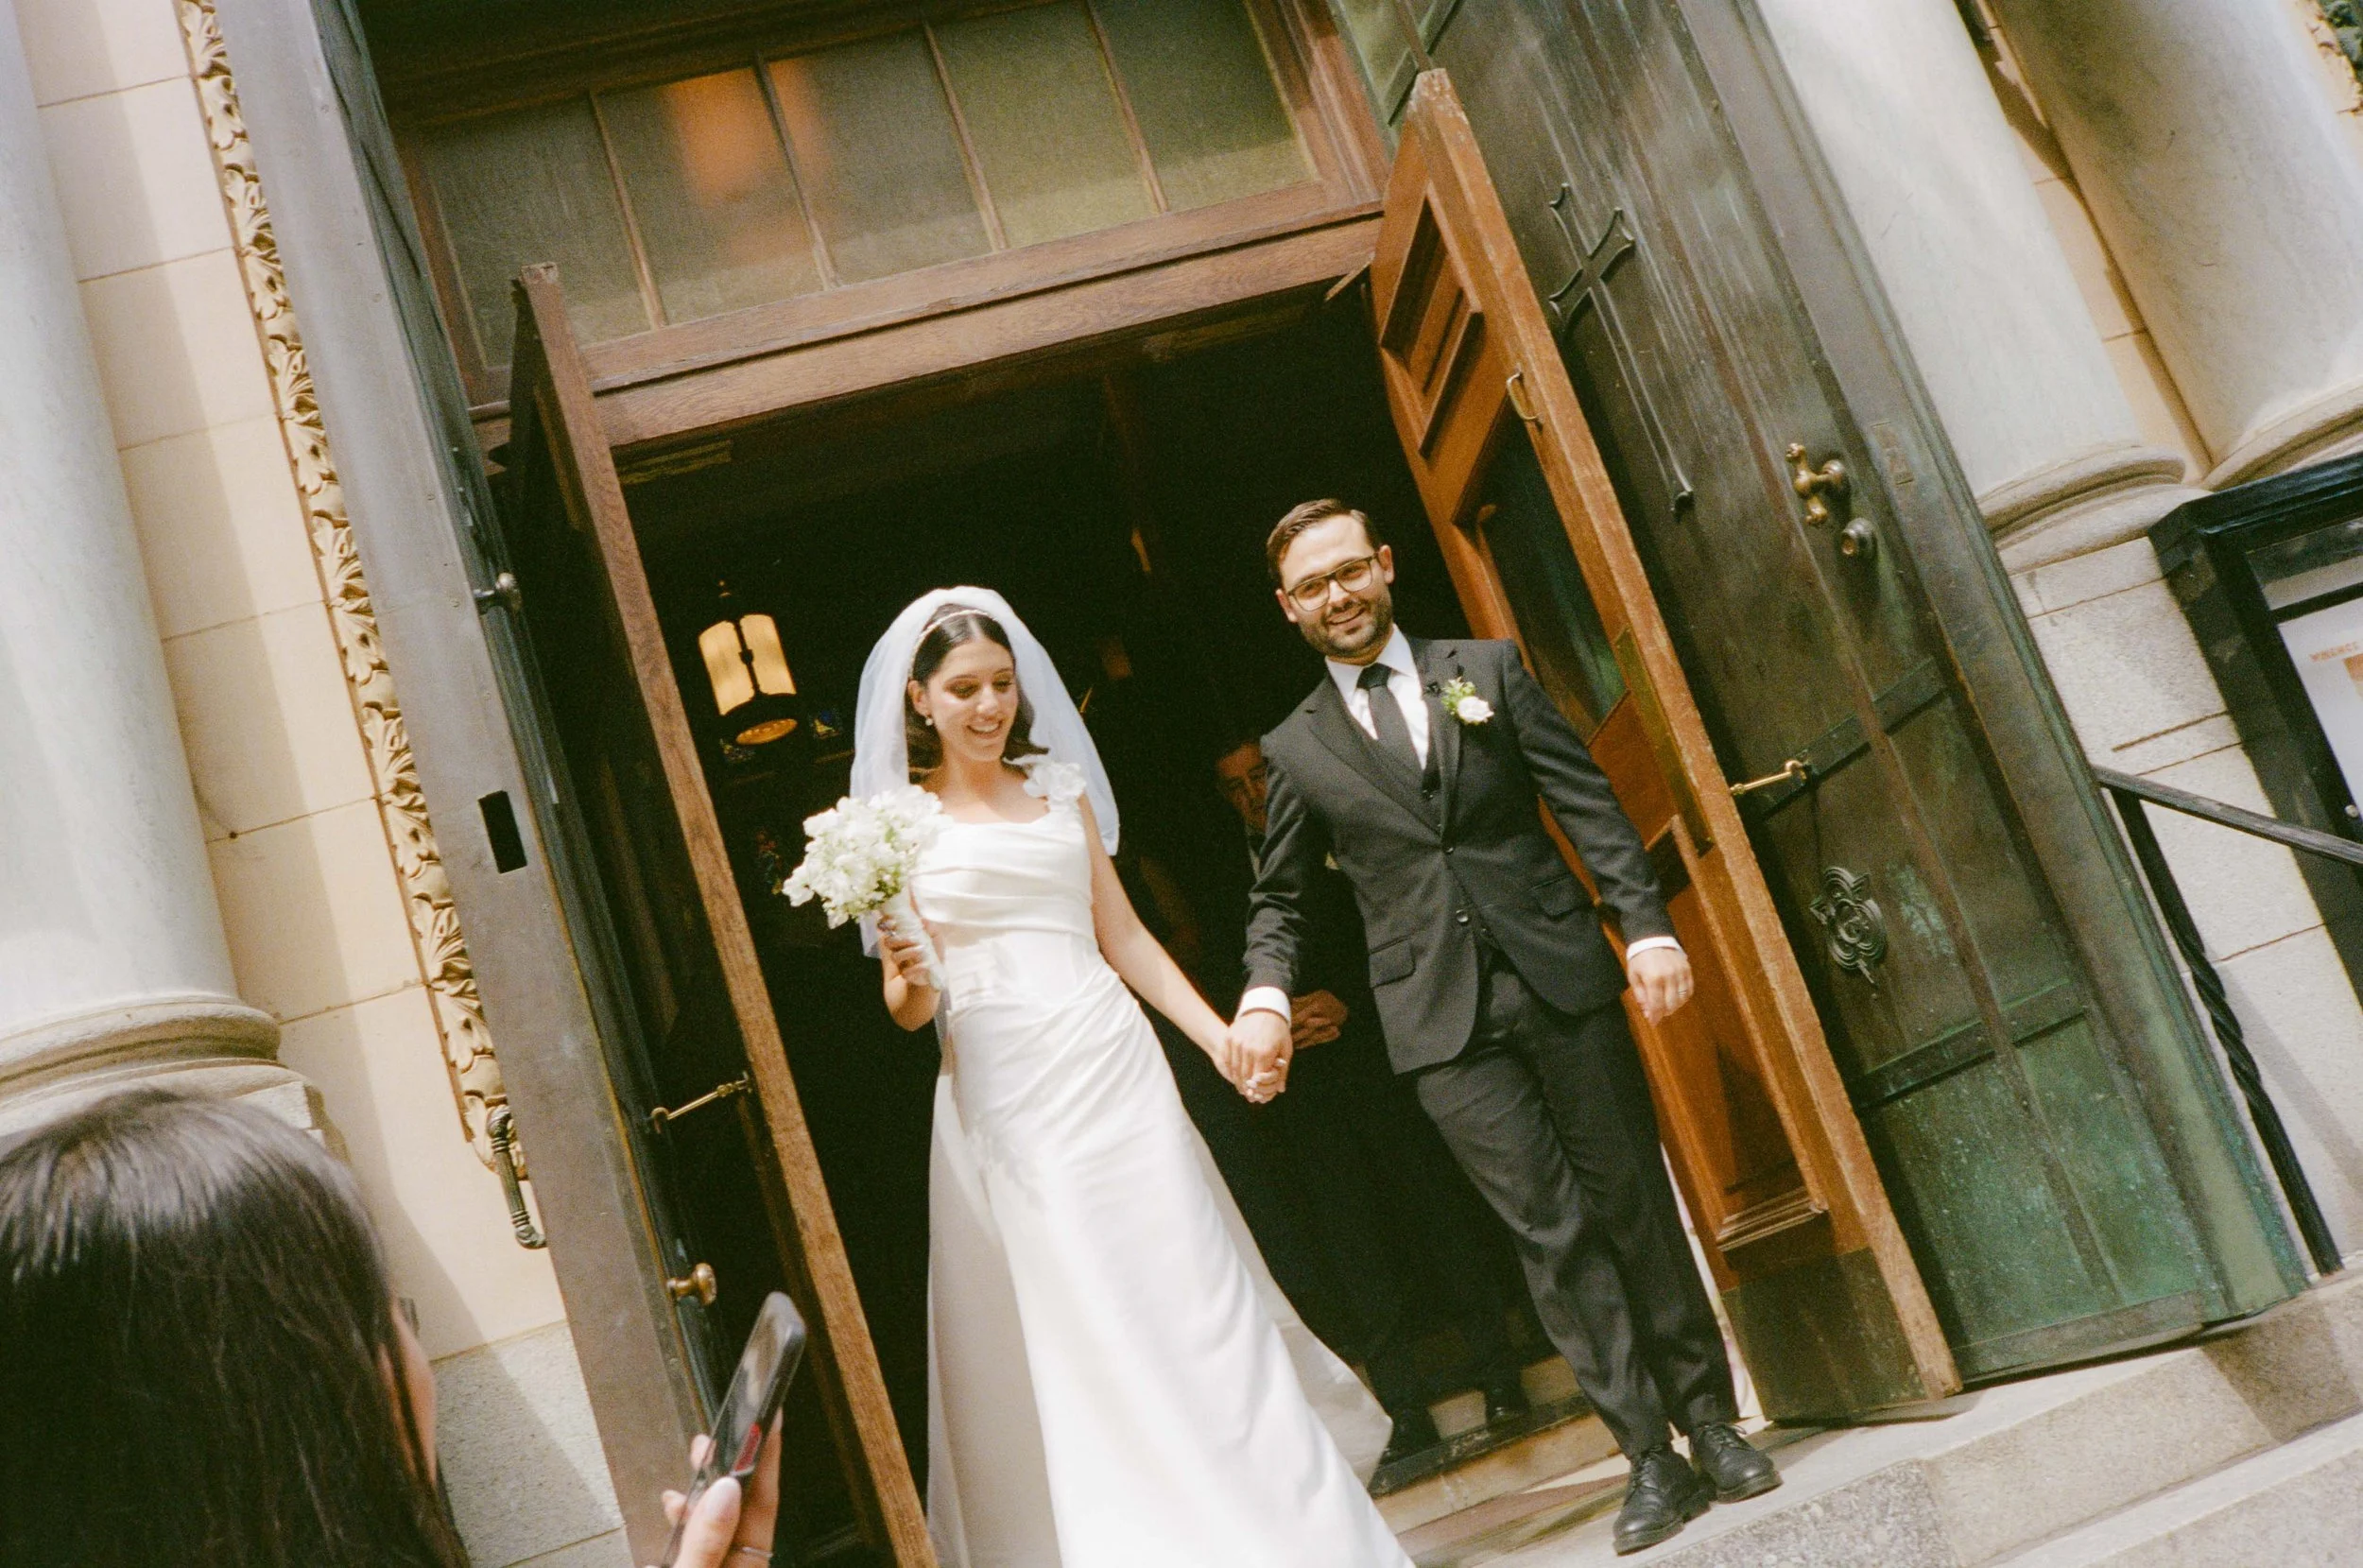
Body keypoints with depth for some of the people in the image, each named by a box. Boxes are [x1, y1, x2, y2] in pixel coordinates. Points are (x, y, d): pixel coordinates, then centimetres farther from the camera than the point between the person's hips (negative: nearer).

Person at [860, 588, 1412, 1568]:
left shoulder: (1058, 785, 11)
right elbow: (907, 1010, 2)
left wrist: (1219, 1038, 7)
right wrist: (910, 982, -21)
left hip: (1112, 1072, 2)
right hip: (1003, 1096, -2)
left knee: (1195, 1312, 3)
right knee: (1076, 1352, 2)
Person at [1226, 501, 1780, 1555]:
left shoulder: (1488, 669, 8)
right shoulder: (1295, 749, 9)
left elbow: (1589, 805, 4)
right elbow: (1280, 899, 14)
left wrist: (1647, 923, -6)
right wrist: (1266, 994, -5)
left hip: (1563, 981, 1)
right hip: (1445, 1026, 0)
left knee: (1635, 1205, 6)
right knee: (1552, 1233, -2)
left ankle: (1710, 1421, 20)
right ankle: (1650, 1456, 6)